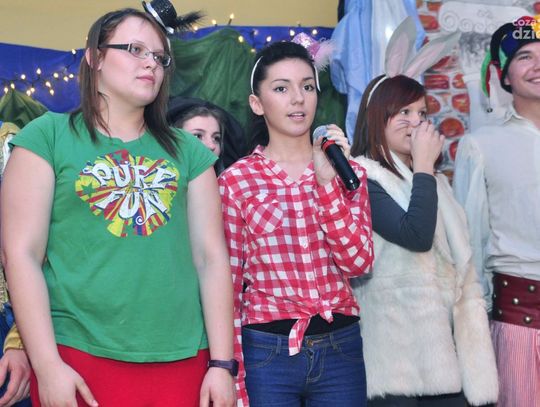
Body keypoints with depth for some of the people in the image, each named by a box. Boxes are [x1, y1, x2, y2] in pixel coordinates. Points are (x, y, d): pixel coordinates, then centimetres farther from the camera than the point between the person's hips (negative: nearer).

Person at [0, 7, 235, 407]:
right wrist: (46, 365, -10)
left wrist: (222, 363, 1)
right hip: (79, 357, -3)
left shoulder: (188, 150, 11)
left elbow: (212, 257, 7)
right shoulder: (48, 136, 1)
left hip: (182, 359, 3)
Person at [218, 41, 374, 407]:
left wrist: (327, 181, -15)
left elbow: (358, 263, -6)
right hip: (266, 351, -3)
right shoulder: (236, 181, -3)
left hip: (341, 347, 3)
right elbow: (228, 285, -2)